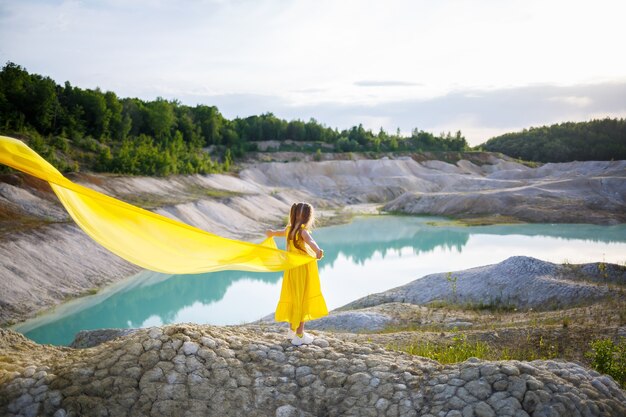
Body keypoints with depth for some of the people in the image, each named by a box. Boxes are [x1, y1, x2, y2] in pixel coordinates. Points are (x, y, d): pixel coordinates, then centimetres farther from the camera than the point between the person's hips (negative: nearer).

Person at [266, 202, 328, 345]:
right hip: (303, 270, -7)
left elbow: (278, 232, 27)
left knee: (293, 298, 18)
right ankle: (299, 335, 6)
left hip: (291, 270, 7)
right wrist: (317, 250, -64)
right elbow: (310, 241, -44)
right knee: (302, 300, 1)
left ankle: (292, 329, 33)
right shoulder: (303, 231, -20)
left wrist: (271, 233, 51)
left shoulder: (289, 229, 3)